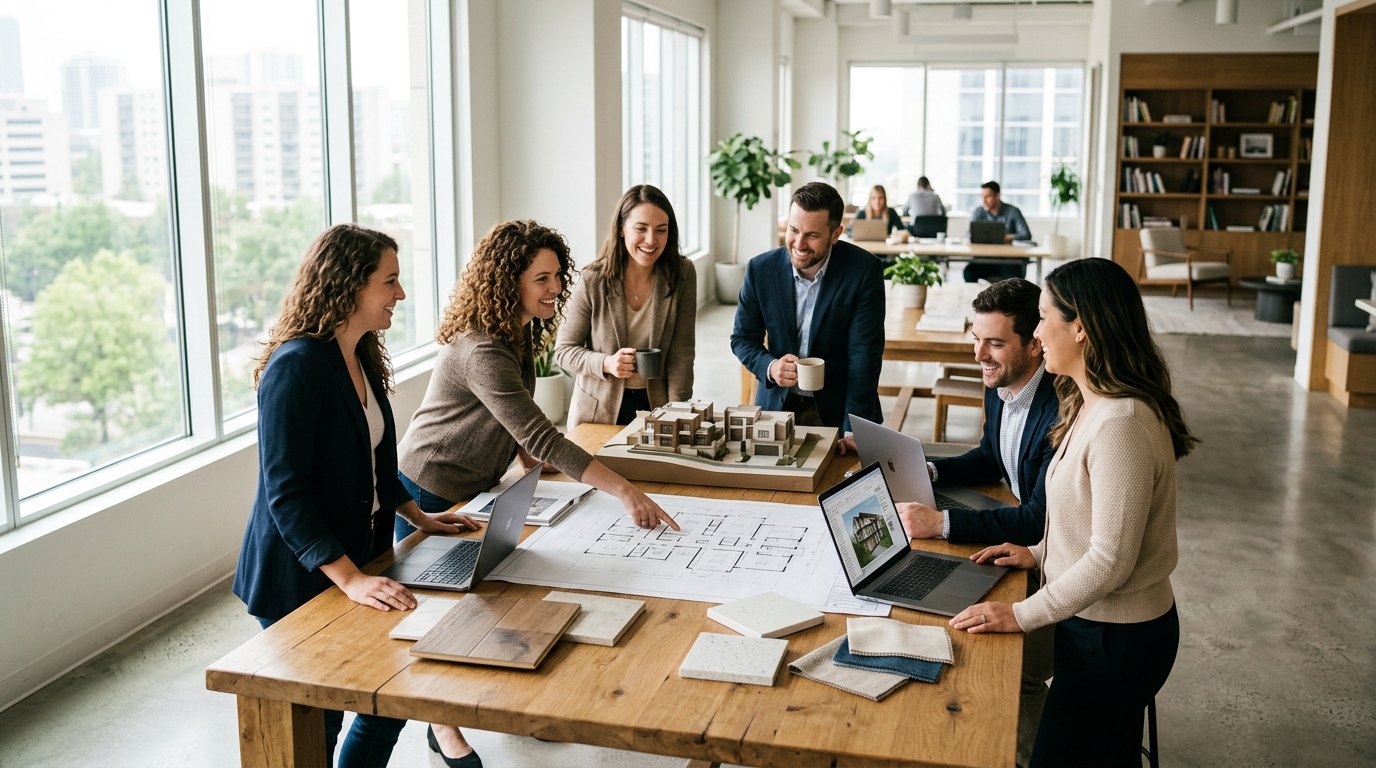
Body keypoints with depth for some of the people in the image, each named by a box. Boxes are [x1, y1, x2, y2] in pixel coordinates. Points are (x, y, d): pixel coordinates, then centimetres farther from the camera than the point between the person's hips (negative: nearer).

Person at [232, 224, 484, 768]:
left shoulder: (362, 357, 7)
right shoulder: (297, 367, -22)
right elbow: (285, 494, -26)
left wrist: (417, 517, 13)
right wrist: (350, 579, -32)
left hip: (360, 559, 9)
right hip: (303, 579, -9)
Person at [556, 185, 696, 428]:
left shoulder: (682, 275, -10)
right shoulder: (593, 281, -15)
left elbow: (682, 352, -9)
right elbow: (564, 349, -7)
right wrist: (606, 363, -25)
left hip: (656, 405, 1)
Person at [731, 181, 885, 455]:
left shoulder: (865, 270, -12)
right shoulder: (760, 269, -4)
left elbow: (864, 354, -15)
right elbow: (742, 338, 6)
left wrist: (854, 430, -22)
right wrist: (769, 367, -17)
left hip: (838, 409, -2)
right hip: (777, 405, 2)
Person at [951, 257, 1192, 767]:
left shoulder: (1122, 423, -28)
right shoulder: (1094, 404, 5)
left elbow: (1111, 559, -27)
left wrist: (1024, 615, -22)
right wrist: (1039, 553, 9)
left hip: (1115, 640, -10)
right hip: (1095, 623, 10)